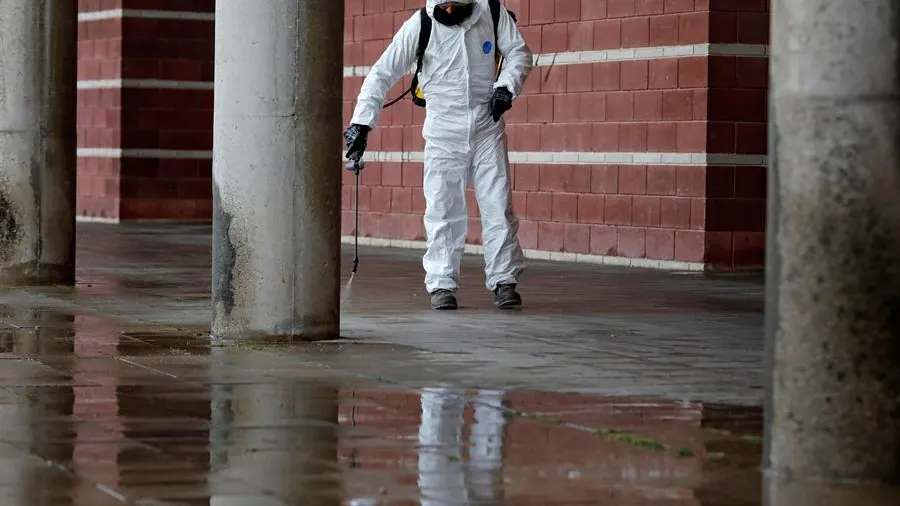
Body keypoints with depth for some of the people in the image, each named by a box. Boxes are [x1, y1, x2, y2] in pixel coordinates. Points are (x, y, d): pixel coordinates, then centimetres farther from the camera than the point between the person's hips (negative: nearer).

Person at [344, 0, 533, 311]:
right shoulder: (419, 26, -13)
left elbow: (519, 52, 3)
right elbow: (382, 75, -11)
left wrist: (506, 87, -16)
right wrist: (361, 124, -18)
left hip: (487, 125, 1)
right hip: (443, 130, -1)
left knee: (498, 205, 1)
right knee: (443, 209, -3)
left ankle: (504, 281, 10)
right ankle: (442, 285, 4)